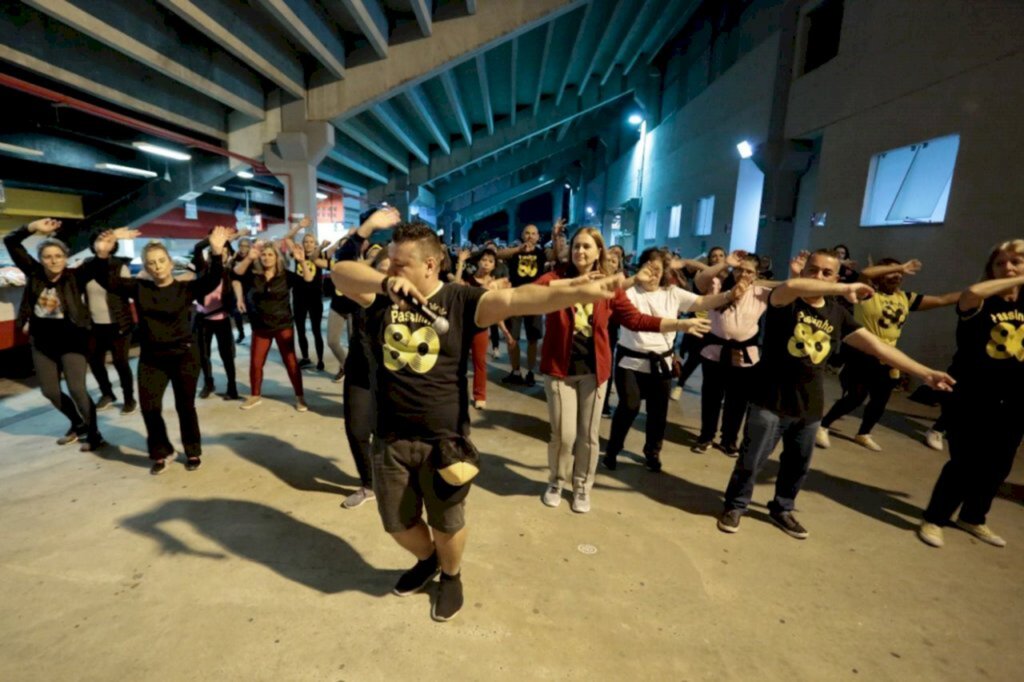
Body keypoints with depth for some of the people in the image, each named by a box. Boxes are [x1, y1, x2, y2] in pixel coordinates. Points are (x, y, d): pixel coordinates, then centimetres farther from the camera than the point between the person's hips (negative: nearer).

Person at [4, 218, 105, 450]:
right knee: (50, 391, 13)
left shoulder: (74, 277, -12)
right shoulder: (34, 273, -3)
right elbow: (10, 242, -4)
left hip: (72, 342, -5)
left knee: (77, 389, -7)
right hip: (42, 344, 5)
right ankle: (78, 424, 36)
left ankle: (94, 434, 8)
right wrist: (34, 227, -18)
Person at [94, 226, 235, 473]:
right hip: (151, 358, 3)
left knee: (185, 406, 7)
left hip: (184, 355, -3)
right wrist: (103, 255, -24)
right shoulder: (138, 287, 2)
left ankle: (193, 452, 26)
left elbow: (212, 281, -23)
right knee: (149, 407, 3)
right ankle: (162, 453, 24)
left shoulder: (186, 288, -7)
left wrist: (217, 253, -39)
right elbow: (107, 280, -5)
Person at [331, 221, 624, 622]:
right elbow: (339, 272, -13)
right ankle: (427, 560, 54)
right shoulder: (382, 298, 0)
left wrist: (578, 292, -37)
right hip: (390, 438, 4)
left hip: (443, 439, -3)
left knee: (447, 523, 17)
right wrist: (385, 283, -32)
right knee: (398, 522, 22)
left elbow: (516, 299, -23)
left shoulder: (460, 301, -10)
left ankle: (451, 575, 49)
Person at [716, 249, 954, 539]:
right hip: (771, 401, -5)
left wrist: (926, 373, 1)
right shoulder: (785, 302, -8)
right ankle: (735, 506, 24)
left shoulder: (837, 314, 7)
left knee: (797, 466, 19)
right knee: (750, 461, 4)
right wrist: (846, 289, -30)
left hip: (809, 407, 6)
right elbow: (790, 286, -33)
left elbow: (876, 345, 5)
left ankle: (782, 509, 40)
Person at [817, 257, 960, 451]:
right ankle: (823, 427, 6)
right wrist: (900, 267, -24)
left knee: (880, 400, 14)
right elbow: (865, 273, -30)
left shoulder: (905, 298, 10)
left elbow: (942, 300, 14)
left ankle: (863, 435, 32)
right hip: (862, 355, -7)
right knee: (856, 397, -9)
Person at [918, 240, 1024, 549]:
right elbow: (972, 292, -30)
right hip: (971, 400, -6)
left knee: (998, 467, 16)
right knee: (964, 464, -3)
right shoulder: (981, 304, -8)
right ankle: (934, 519, 14)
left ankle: (973, 518, 37)